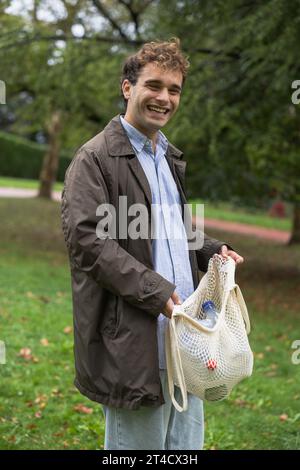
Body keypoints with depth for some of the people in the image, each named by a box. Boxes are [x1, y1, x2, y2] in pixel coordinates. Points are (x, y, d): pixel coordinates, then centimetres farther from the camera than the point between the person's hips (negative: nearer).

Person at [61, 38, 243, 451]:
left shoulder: (170, 157, 19)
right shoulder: (95, 158, -7)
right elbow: (86, 240, -16)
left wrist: (210, 250, 9)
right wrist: (155, 292, -22)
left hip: (184, 329, 8)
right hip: (132, 339, -8)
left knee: (187, 442, 14)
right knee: (138, 444, 2)